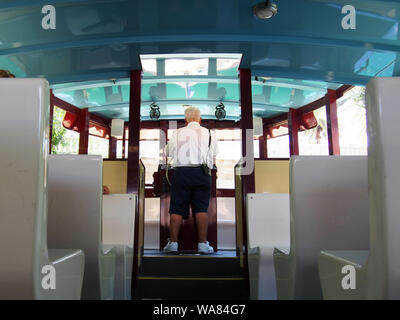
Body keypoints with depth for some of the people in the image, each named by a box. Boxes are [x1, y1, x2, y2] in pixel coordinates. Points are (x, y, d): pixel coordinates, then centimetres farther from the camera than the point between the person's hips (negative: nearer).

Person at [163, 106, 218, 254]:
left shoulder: (178, 133, 6)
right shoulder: (208, 133, 9)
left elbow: (169, 153, 11)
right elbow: (213, 158, 12)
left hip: (181, 172, -1)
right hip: (202, 173, 1)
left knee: (177, 209, 4)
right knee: (201, 209, 4)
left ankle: (173, 243, 8)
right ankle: (203, 244, 4)